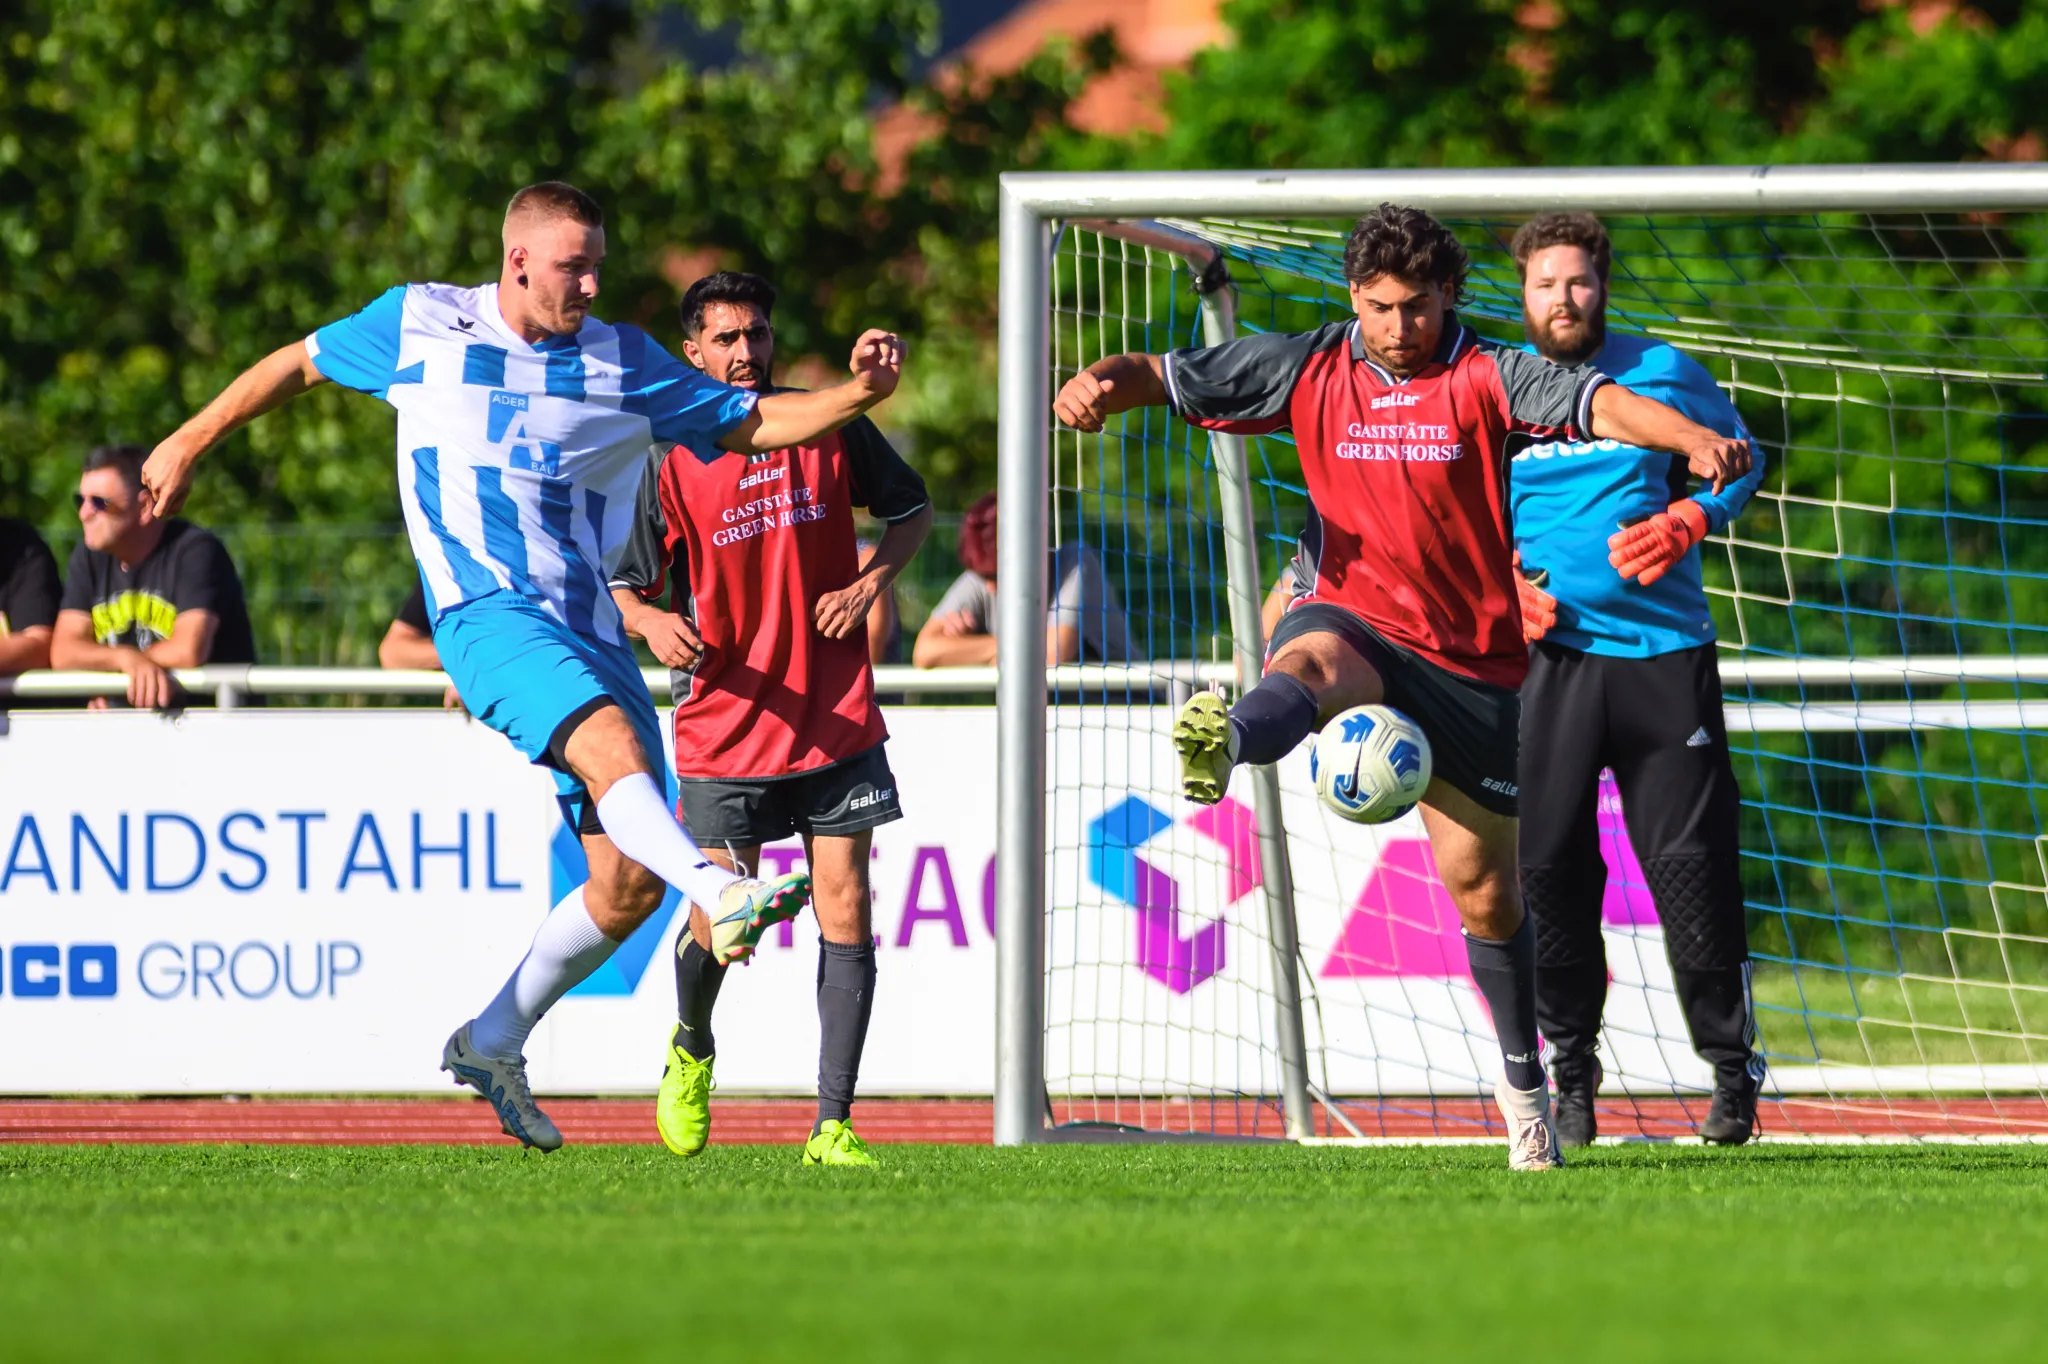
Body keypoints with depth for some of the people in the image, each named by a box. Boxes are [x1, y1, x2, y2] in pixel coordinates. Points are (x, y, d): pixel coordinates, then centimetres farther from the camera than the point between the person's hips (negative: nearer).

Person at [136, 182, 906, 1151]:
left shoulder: (624, 362, 13)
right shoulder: (418, 324, 8)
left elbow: (754, 424, 14)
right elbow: (299, 363, 22)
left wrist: (857, 394, -3)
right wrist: (188, 443, 26)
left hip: (589, 625, 5)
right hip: (486, 608, -5)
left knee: (629, 882, -2)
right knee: (608, 736, -35)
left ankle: (492, 1044, 17)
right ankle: (719, 893, -59)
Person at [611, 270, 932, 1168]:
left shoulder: (830, 427, 1)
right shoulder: (669, 461, -5)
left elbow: (911, 509, 15)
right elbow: (618, 584, -1)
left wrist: (871, 583, -3)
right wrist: (651, 621, -24)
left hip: (837, 721, 2)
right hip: (724, 726, -2)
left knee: (845, 913, -6)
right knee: (721, 919, -4)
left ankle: (833, 1125, -1)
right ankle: (691, 1051, 31)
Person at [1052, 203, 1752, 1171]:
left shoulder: (1483, 380, -4)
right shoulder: (1308, 371, 3)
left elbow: (1597, 403, -21)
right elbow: (1167, 378, 3)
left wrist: (1694, 439, -39)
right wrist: (1102, 384, -20)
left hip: (1471, 661, 0)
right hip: (1354, 619, 0)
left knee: (1482, 886, 7)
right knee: (1308, 663, -39)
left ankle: (1522, 1074, 27)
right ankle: (1225, 742, -73)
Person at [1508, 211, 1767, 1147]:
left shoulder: (1662, 374, 2)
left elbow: (1741, 458, 13)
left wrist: (1685, 523, -6)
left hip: (1665, 649, -1)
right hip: (1552, 652, 1)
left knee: (1692, 863, -4)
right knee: (1550, 866, -2)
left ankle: (1732, 1070, 7)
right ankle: (1571, 1070, 13)